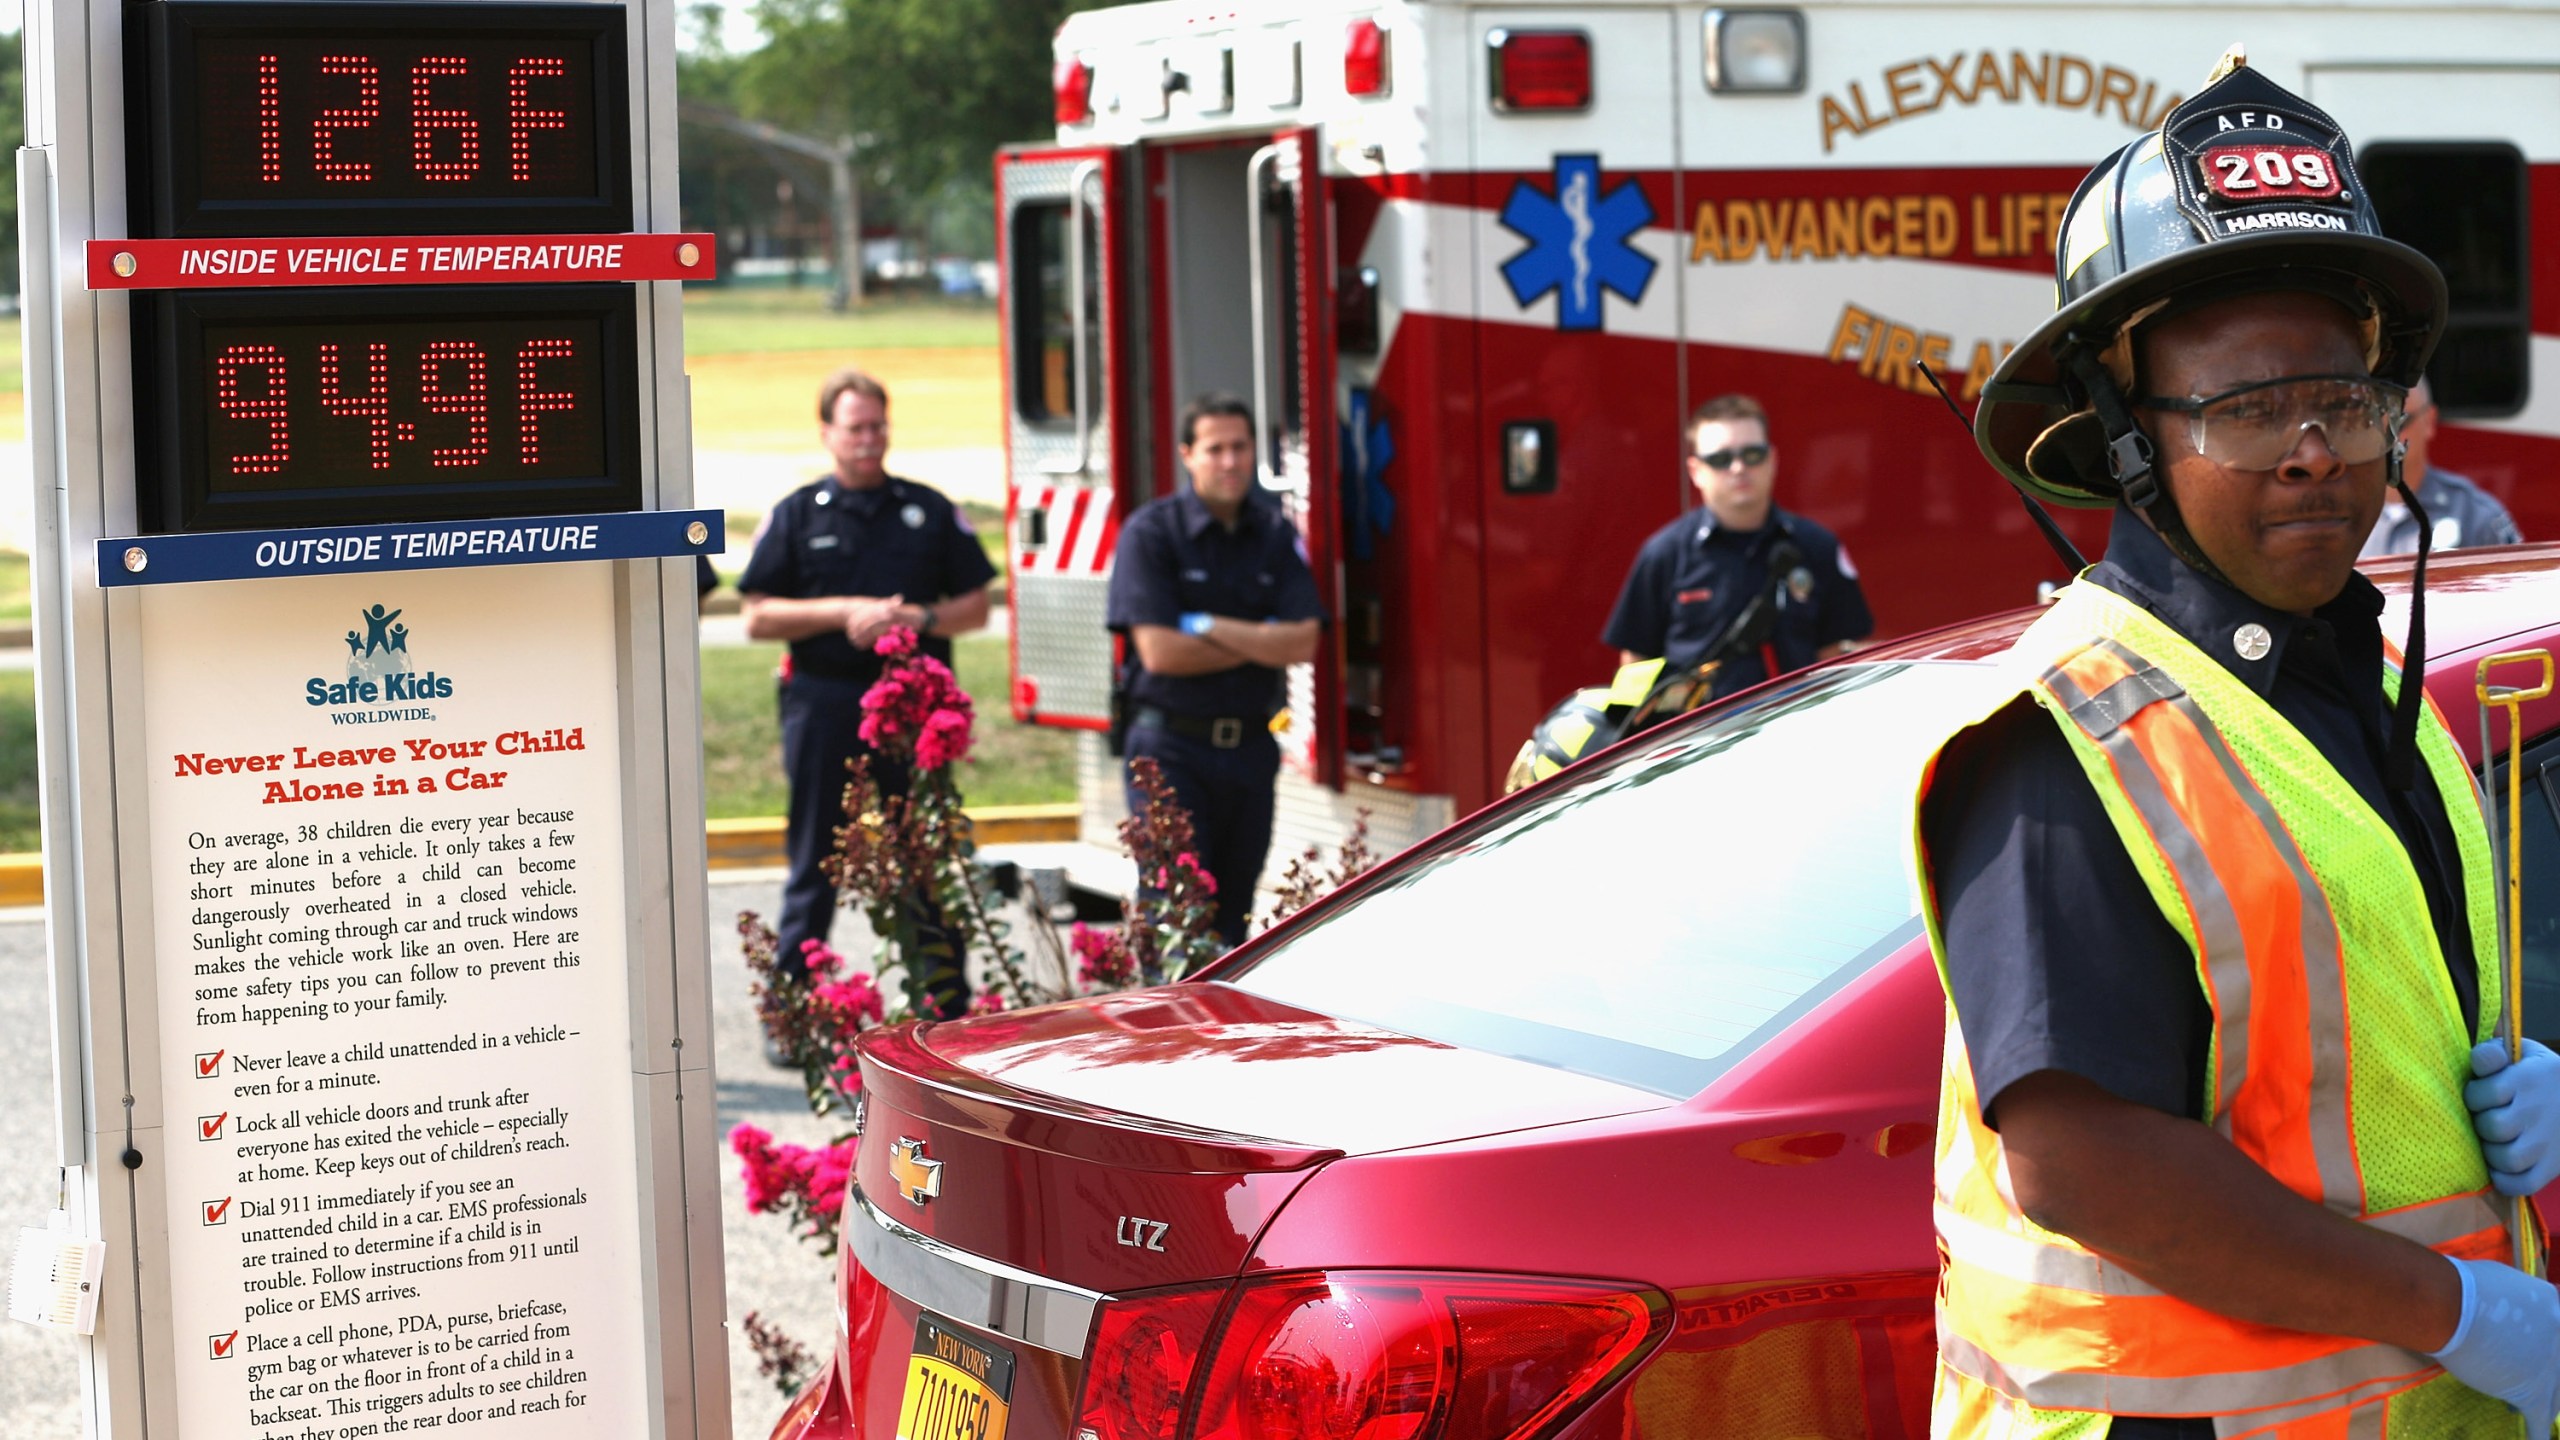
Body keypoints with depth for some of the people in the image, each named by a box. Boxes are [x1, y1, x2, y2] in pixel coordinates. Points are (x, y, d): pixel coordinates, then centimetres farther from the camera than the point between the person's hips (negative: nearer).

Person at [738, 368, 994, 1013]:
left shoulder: (931, 512, 10)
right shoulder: (796, 516, 6)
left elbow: (976, 606, 10)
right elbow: (757, 617, 2)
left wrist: (917, 618, -9)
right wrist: (842, 613, -10)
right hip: (825, 705, -1)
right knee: (815, 863, 3)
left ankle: (948, 1008, 9)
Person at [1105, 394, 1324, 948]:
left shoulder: (1275, 534, 7)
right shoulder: (1152, 531, -6)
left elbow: (1303, 643, -4)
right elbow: (1159, 651, -15)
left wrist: (1208, 626, -12)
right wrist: (1260, 642, -6)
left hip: (1250, 749, 5)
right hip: (1172, 747, -4)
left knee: (1233, 914, 8)